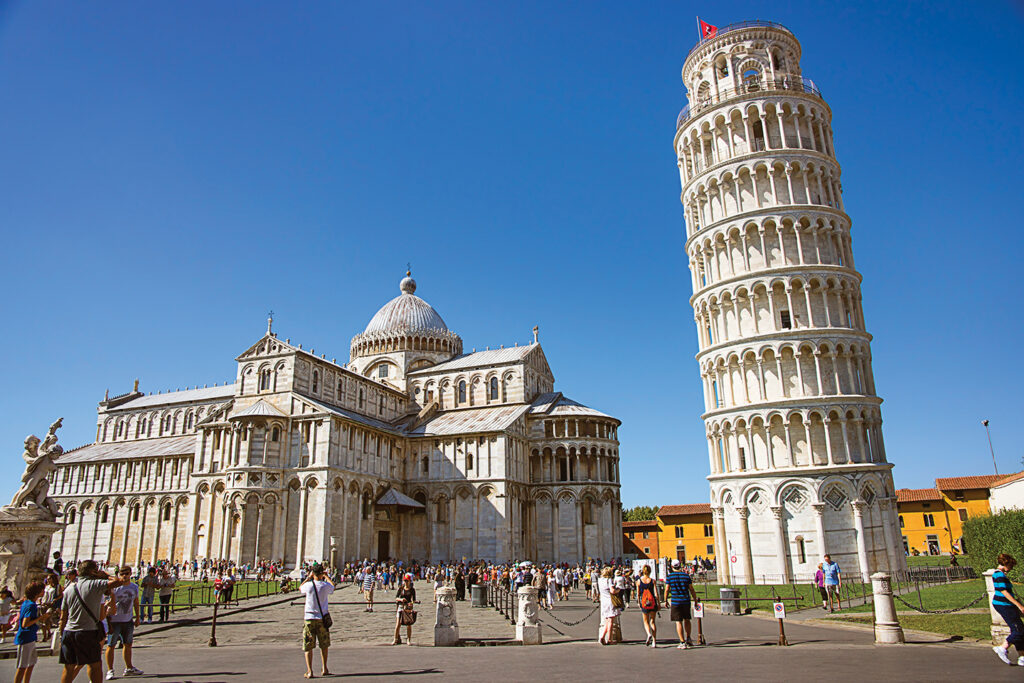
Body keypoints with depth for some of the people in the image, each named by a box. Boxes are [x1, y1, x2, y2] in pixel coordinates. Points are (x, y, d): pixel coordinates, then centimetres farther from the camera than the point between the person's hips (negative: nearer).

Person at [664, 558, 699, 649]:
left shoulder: (669, 576, -2)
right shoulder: (686, 575, 2)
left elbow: (667, 590, -1)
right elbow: (692, 590, 3)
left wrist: (666, 601, 11)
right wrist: (695, 601, 11)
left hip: (675, 601, -2)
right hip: (686, 601, 2)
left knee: (678, 622, 2)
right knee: (686, 619, 21)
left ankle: (682, 642, -1)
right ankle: (688, 638, 21)